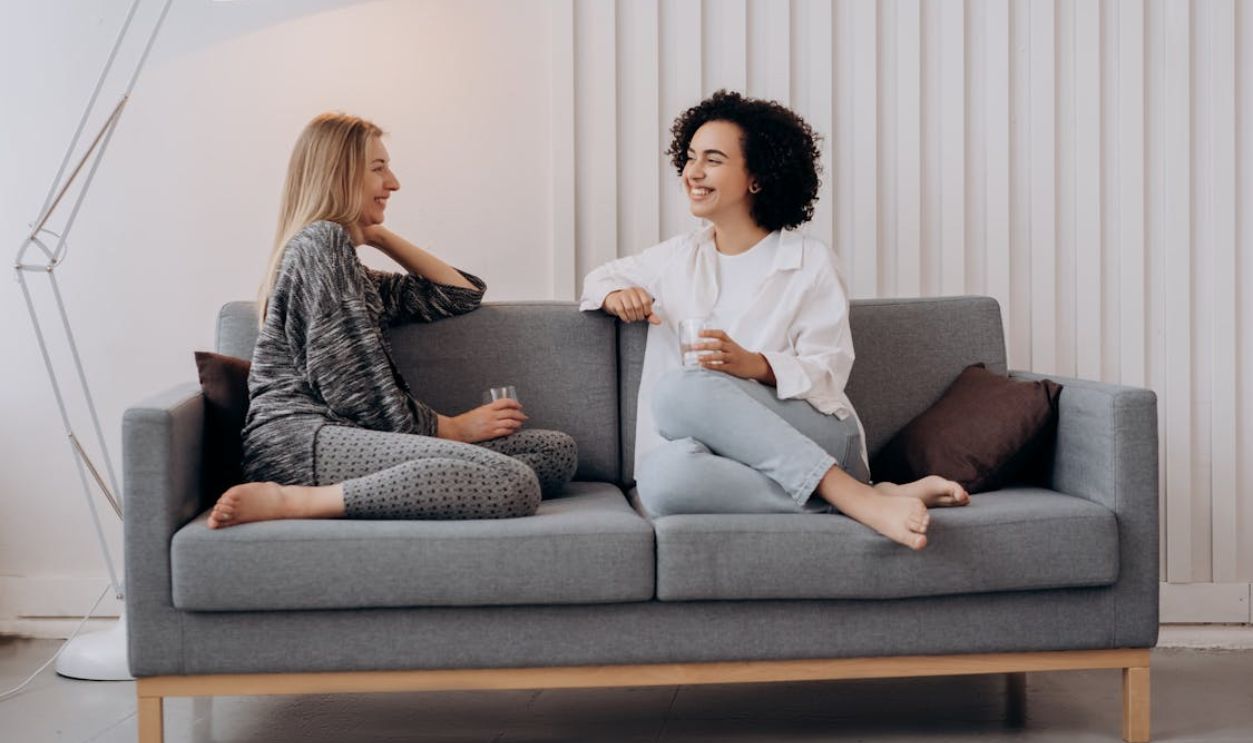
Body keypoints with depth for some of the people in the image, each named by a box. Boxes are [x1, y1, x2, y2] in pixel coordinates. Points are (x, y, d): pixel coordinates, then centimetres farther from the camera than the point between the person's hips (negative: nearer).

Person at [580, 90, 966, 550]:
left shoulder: (810, 262, 6)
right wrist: (616, 297, 9)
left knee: (680, 389, -35)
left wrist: (752, 365, -21)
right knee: (662, 474, -37)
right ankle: (860, 500, -32)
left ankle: (857, 496, -33)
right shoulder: (678, 257, 19)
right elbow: (600, 278, 35)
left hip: (814, 436, -3)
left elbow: (825, 374, -1)